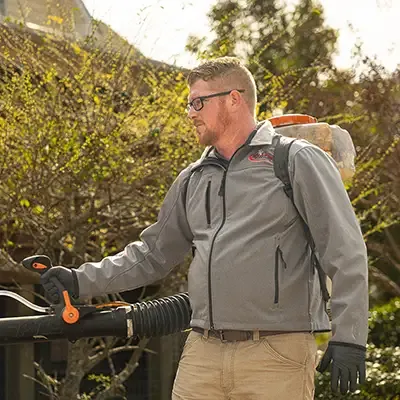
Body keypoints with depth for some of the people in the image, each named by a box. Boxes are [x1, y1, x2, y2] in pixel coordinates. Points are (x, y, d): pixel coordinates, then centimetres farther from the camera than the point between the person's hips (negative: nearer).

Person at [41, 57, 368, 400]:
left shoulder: (297, 161, 0)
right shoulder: (193, 180, 19)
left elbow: (346, 253, -6)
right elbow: (152, 255, 26)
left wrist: (348, 337, -13)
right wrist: (82, 281, 17)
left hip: (276, 355, -5)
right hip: (202, 353, 6)